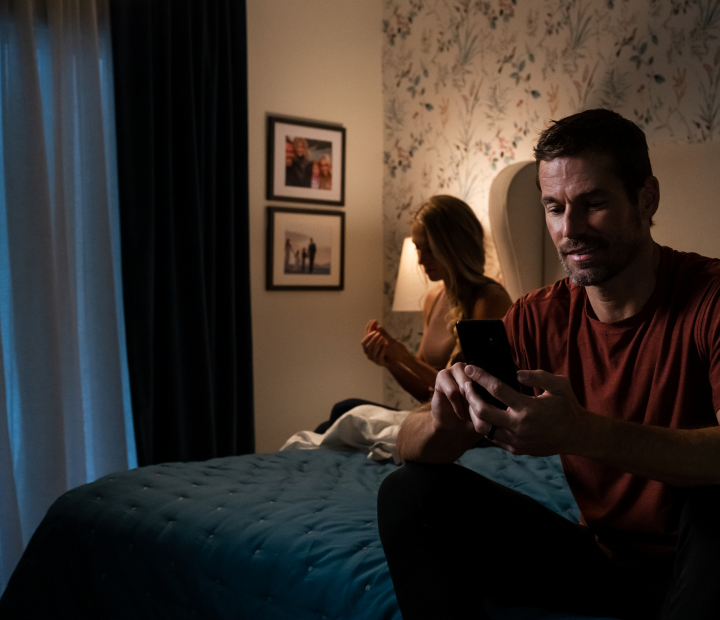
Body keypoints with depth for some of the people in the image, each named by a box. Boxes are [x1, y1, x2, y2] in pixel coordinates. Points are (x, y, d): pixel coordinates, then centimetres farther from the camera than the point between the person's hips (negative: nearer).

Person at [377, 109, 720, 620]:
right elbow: (412, 447, -5)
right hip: (599, 554, 4)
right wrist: (442, 423, -29)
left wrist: (581, 432, -42)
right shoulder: (537, 318, -3)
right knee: (409, 492, -10)